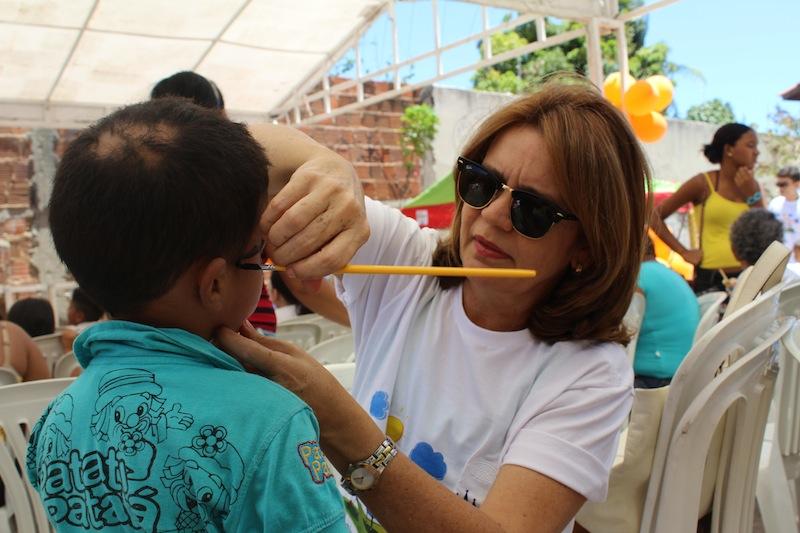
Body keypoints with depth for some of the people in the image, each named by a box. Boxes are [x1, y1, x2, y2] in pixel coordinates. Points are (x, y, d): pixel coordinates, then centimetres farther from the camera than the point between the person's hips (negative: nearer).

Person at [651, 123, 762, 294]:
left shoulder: (751, 185, 7)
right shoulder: (703, 183, -6)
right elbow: (655, 216, -5)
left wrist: (752, 195, -6)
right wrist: (684, 252, -7)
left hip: (747, 277, 4)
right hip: (710, 278, -4)